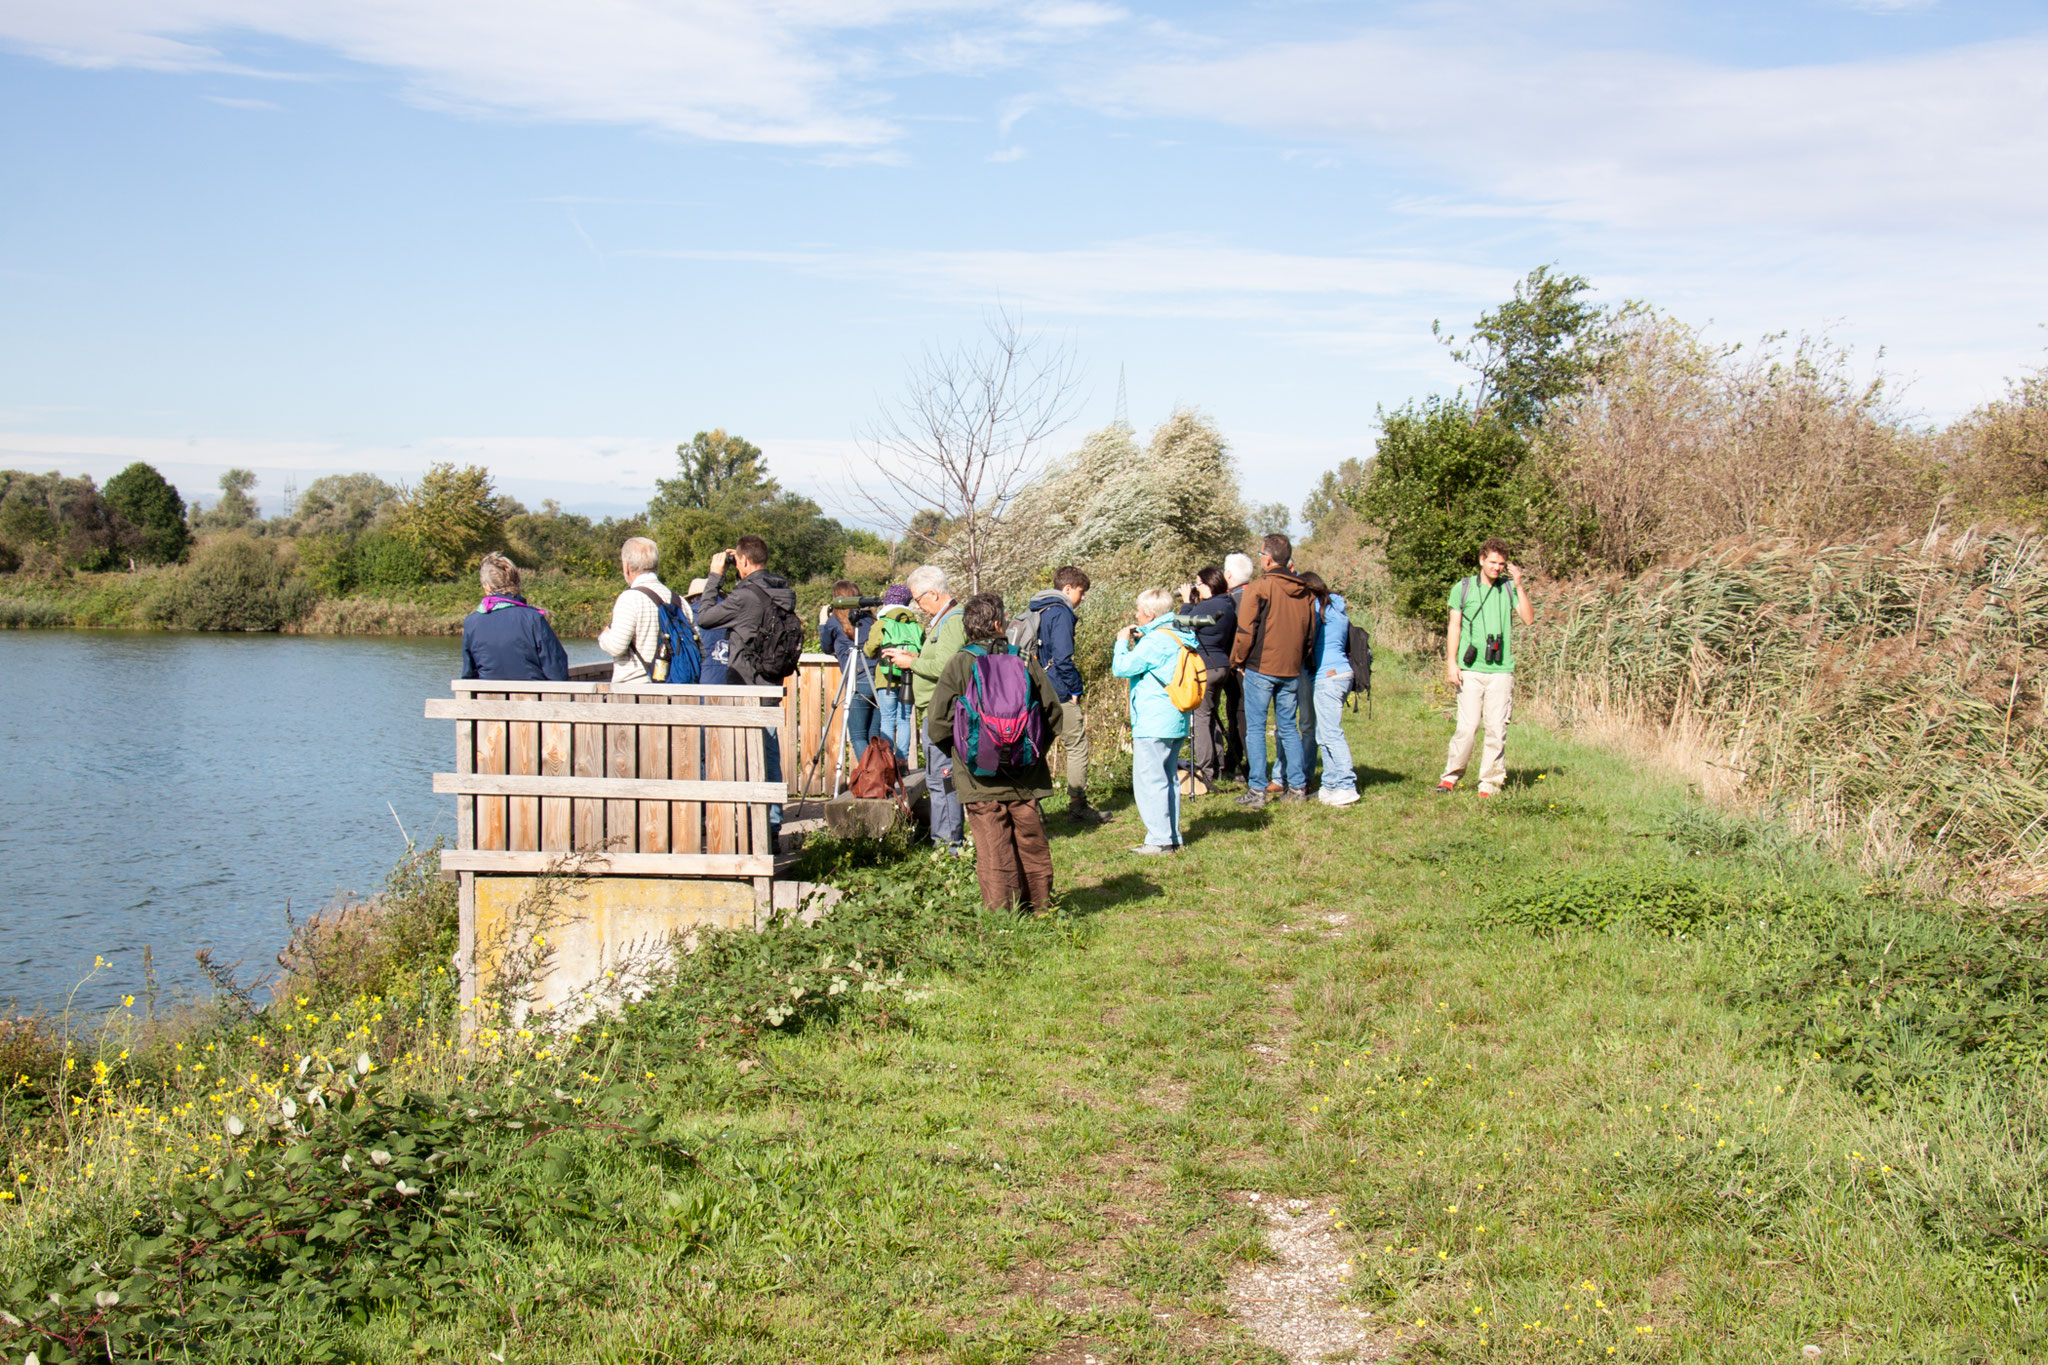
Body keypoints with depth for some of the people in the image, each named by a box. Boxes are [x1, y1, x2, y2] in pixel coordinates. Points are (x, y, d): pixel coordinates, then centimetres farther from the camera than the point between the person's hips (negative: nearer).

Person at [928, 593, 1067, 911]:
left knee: (993, 851, 0)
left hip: (981, 780, -2)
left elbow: (940, 721, -8)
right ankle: (1039, 908, 22)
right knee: (1032, 843, 14)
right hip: (1026, 777, 2)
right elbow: (1053, 712, 5)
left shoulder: (960, 664, -6)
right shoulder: (1023, 661, 1)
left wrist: (960, 753, 9)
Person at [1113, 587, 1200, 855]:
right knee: (1169, 779, 15)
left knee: (1148, 781, -5)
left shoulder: (1155, 642, -17)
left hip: (1152, 725, -10)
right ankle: (1172, 837, 19)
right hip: (1176, 722, 10)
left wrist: (1123, 642, 1)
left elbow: (1121, 668, -14)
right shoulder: (1180, 637, 11)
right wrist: (1138, 641, 15)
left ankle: (1159, 840, -6)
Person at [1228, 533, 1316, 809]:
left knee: (1255, 727, 0)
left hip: (1260, 667, -5)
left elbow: (1245, 631, -12)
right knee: (1288, 726, 14)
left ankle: (1257, 790, -3)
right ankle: (1298, 786, 13)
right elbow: (1311, 632, 12)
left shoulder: (1259, 588, -11)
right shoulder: (1304, 591, 6)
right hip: (1291, 670, 5)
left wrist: (1237, 661, 2)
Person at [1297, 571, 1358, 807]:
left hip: (1329, 675, -10)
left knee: (1331, 734, -9)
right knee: (1323, 734, 13)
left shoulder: (1316, 605, -7)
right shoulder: (1337, 606, 18)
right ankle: (1331, 786, 14)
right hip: (1342, 672, 10)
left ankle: (1346, 788, -11)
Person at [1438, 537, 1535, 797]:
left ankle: (1490, 783, 7)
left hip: (1502, 670, 1)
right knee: (1467, 726, -8)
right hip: (1470, 669, -1)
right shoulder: (1463, 588, 8)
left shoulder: (1509, 588, 10)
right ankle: (1451, 775, 7)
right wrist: (1451, 662, 0)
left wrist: (1519, 586, -6)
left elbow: (1529, 619, 0)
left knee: (1497, 729, 0)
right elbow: (1454, 627, 8)